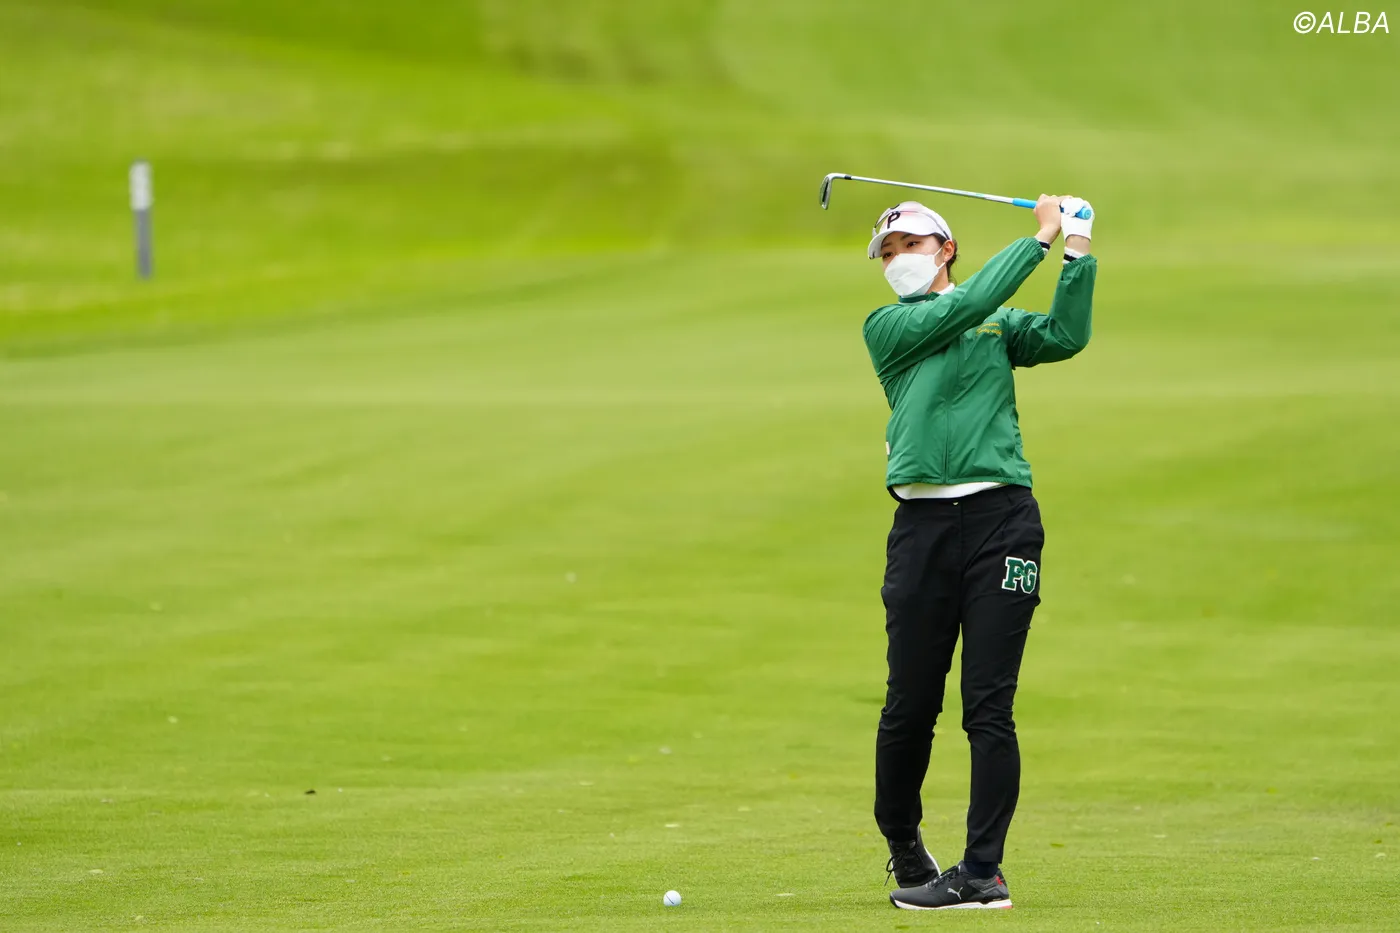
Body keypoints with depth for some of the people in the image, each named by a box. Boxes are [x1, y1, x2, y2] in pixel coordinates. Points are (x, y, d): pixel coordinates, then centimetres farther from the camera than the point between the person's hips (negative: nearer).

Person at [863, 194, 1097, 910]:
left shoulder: (1001, 326, 18)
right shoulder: (888, 328, 10)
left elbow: (1064, 338, 0)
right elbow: (966, 304, -4)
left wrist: (1078, 253, -5)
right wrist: (1040, 238, 0)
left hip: (1002, 519, 0)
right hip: (923, 522, 0)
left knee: (989, 705, -5)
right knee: (910, 704, 2)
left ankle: (982, 871, -4)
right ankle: (902, 846, 23)